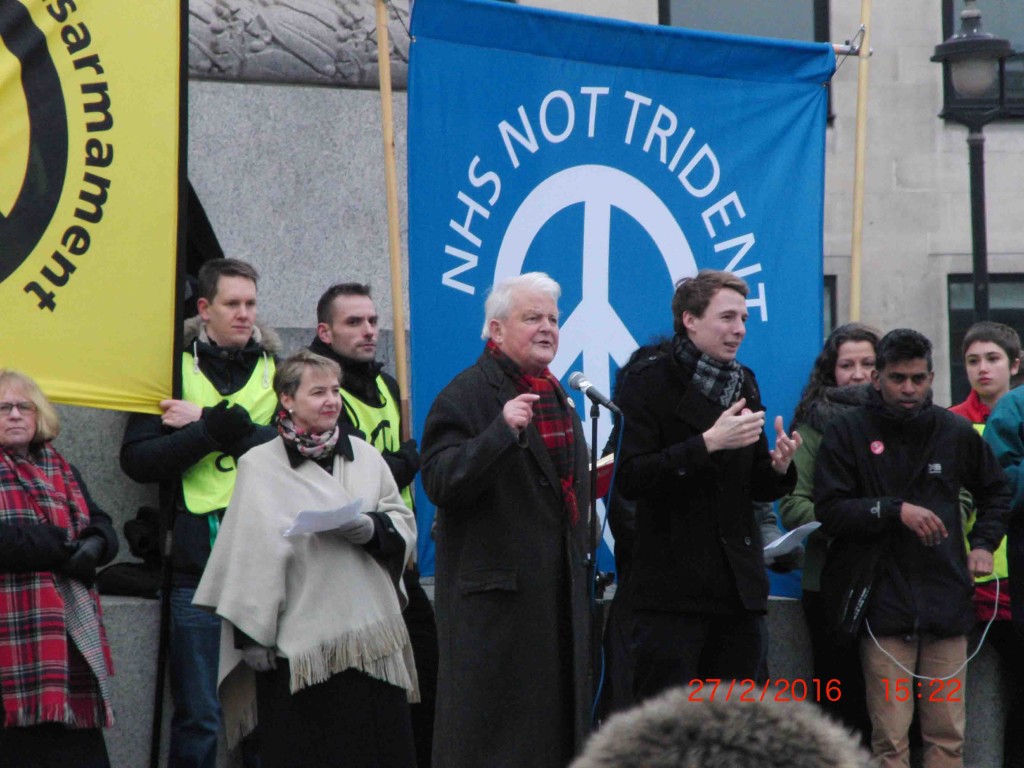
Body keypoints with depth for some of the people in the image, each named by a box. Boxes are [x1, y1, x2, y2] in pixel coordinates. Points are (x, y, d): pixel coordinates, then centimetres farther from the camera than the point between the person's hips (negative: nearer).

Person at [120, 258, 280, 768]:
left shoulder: (278, 369, 12)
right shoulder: (175, 368, 7)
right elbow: (136, 459, -2)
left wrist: (210, 423, -10)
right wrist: (212, 431, -13)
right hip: (198, 559, -2)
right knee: (198, 716, 0)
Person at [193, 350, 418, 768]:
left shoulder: (364, 456, 13)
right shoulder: (260, 466, 1)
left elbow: (404, 527, 12)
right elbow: (251, 556, -3)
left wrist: (369, 528, -10)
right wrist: (253, 634, -8)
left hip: (370, 635, 3)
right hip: (297, 645, -3)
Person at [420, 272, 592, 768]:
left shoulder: (555, 395, 17)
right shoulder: (467, 395, -10)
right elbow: (440, 483, -22)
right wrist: (503, 430, -31)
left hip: (558, 591, 8)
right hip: (495, 590, -8)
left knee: (555, 725, 9)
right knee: (489, 728, -6)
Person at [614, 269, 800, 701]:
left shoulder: (743, 384, 16)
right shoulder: (651, 382, -3)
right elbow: (632, 478, -15)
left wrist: (778, 467, -4)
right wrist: (708, 443, -21)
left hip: (738, 585, 6)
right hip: (672, 584, -6)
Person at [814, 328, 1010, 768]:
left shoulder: (955, 432, 10)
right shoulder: (848, 432, 1)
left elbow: (996, 491, 26)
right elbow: (829, 510, -6)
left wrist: (984, 543, 11)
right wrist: (897, 510, -15)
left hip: (947, 603, 3)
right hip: (884, 606, -3)